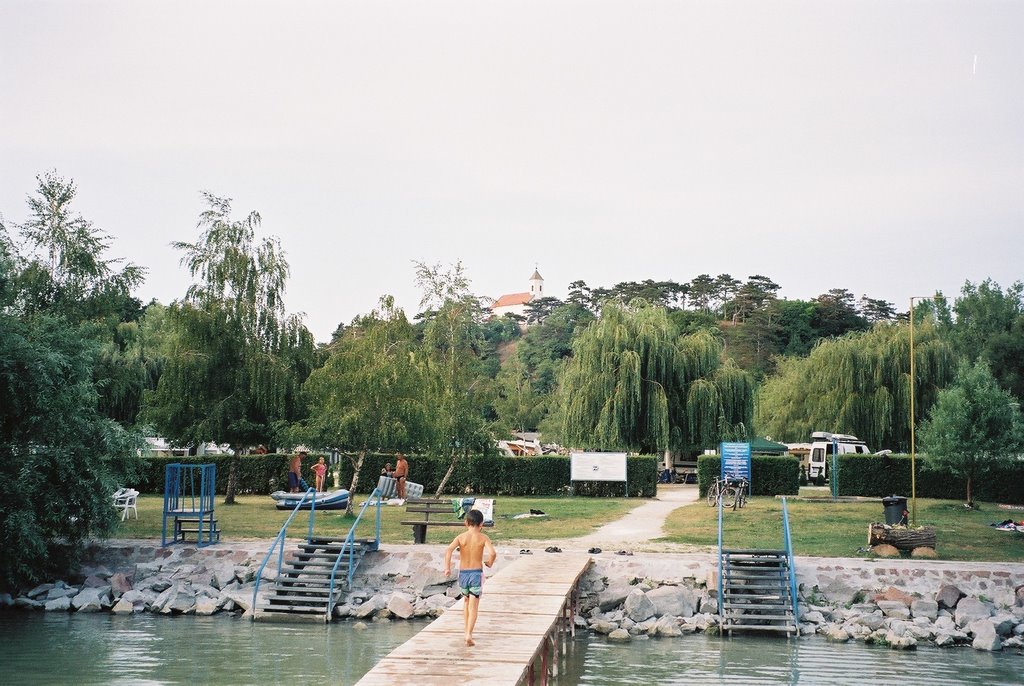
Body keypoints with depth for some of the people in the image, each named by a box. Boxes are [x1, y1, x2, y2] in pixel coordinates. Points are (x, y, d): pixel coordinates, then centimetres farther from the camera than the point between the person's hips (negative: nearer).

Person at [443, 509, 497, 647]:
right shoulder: (483, 537, -5)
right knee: (473, 606, -2)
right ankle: (469, 635, -15)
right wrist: (490, 563, 0)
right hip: (477, 573, -2)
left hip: (463, 573, 2)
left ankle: (467, 632, 30)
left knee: (466, 601, 24)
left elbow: (448, 550, -16)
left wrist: (447, 568, -13)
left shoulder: (461, 537, -2)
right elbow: (493, 553, -19)